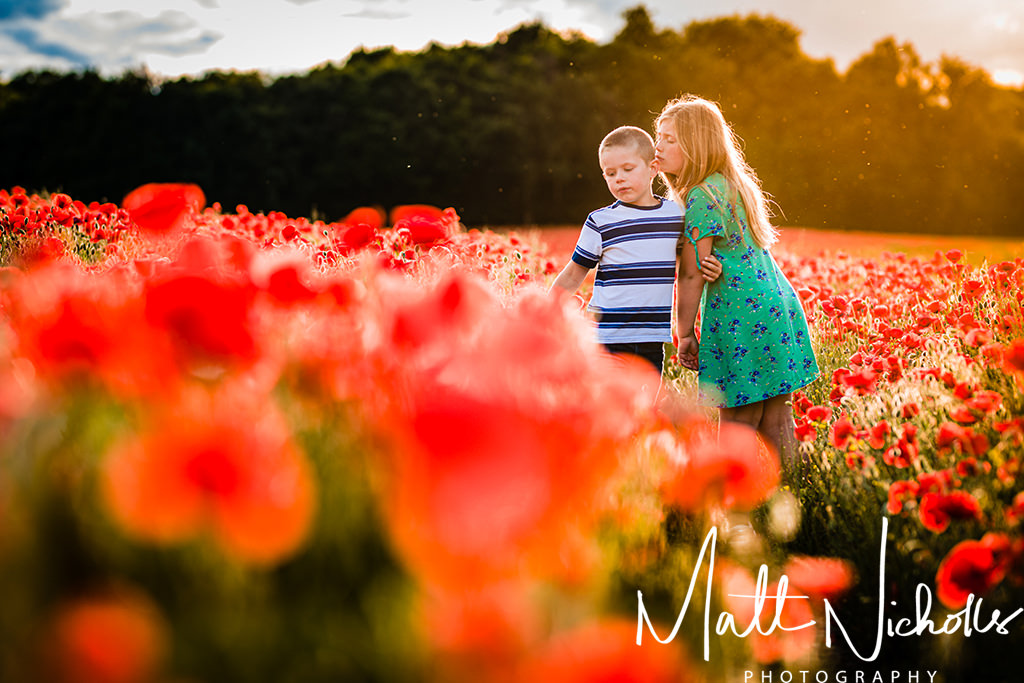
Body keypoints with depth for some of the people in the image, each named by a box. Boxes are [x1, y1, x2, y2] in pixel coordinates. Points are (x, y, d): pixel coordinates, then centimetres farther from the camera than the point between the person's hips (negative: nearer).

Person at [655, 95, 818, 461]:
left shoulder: (700, 198, -12)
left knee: (738, 423, -3)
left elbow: (692, 275, -13)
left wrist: (685, 334, -7)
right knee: (776, 420, 12)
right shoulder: (735, 185, 16)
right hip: (778, 306, 9)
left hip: (739, 318, -9)